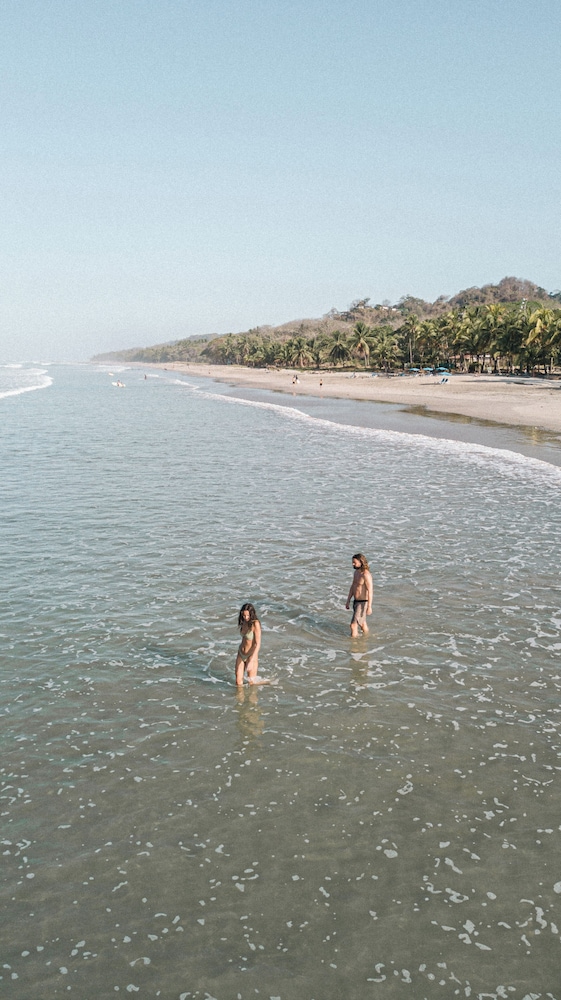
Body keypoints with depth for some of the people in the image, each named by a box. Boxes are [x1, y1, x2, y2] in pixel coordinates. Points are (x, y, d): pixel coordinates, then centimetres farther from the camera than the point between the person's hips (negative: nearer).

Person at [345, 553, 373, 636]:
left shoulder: (366, 574, -23)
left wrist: (369, 607, -24)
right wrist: (348, 601, 17)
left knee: (353, 625, -9)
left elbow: (370, 592, -24)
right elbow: (352, 587, 15)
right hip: (356, 601, 9)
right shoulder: (356, 572, 6)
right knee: (362, 623, 23)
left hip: (363, 603, -9)